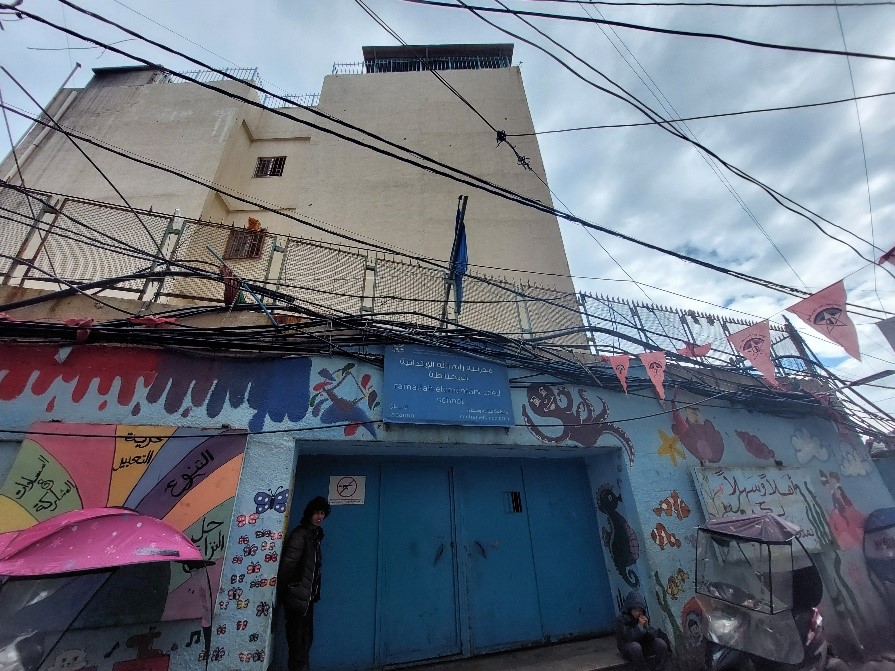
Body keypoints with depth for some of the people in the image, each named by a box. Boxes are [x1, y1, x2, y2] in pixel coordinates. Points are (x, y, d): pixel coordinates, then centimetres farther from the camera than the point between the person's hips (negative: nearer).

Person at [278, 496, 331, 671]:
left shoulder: (315, 534, 11)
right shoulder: (300, 533, -16)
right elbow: (287, 563, -20)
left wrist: (314, 593, 14)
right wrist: (283, 592, -19)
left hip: (306, 596, 9)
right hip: (297, 596, -9)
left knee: (305, 637, 19)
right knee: (298, 639, 1)